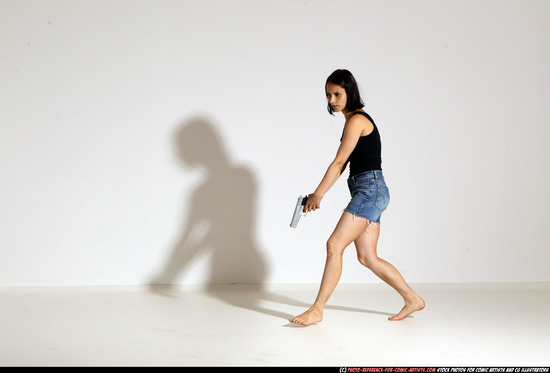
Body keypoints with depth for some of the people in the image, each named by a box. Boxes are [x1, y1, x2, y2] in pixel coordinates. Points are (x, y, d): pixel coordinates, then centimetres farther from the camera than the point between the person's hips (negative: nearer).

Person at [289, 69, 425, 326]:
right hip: (366, 192, 10)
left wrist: (318, 194, -9)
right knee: (367, 258, 10)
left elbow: (338, 162, -13)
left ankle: (317, 310, -10)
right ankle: (412, 300, 20)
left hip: (370, 189, -10)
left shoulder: (356, 120, -11)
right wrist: (318, 194, 12)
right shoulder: (356, 119, 19)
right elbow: (342, 164, 18)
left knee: (334, 245, -14)